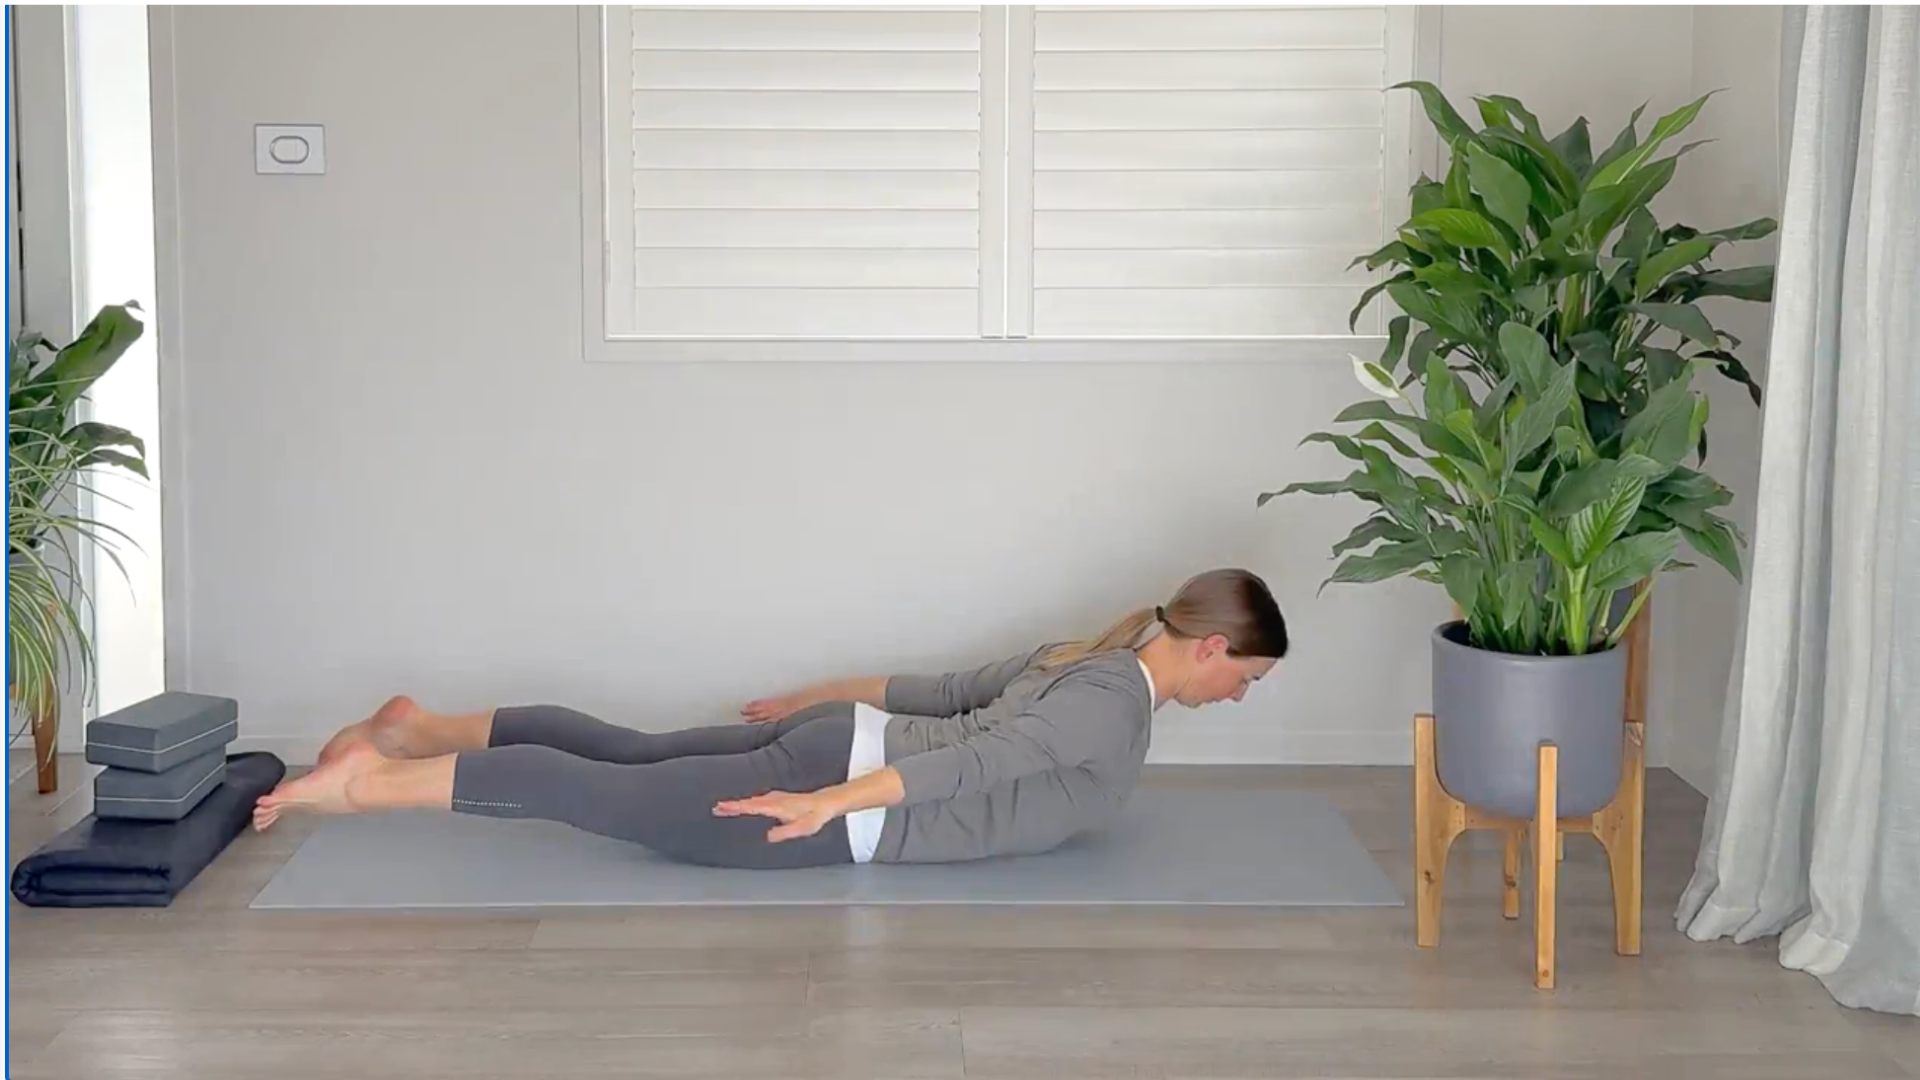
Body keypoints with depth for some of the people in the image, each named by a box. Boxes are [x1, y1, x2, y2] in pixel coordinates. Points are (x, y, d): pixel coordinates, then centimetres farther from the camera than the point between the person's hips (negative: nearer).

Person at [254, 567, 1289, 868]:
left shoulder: (1083, 663, 15)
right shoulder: (1117, 705, -16)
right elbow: (981, 758, -27)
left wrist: (819, 702, 32)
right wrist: (833, 804, -34)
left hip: (842, 745, 9)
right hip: (845, 777, -9)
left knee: (626, 755, 16)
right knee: (603, 796, -8)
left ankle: (420, 728, 20)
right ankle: (368, 780, -7)